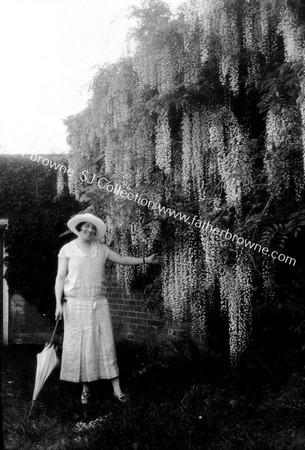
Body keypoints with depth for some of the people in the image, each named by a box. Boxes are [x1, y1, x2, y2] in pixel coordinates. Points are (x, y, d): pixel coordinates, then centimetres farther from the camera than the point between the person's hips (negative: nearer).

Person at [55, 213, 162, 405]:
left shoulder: (101, 249, 9)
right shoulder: (67, 250, 0)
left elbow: (122, 259, 16)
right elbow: (60, 277, -1)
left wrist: (146, 260, 8)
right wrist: (59, 303, -9)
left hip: (100, 304, 3)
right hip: (76, 304, -2)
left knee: (106, 344, 2)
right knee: (79, 346, 1)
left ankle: (117, 389, 7)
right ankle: (86, 388, 17)